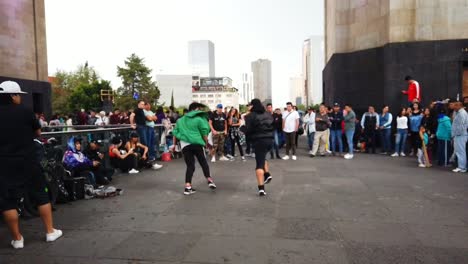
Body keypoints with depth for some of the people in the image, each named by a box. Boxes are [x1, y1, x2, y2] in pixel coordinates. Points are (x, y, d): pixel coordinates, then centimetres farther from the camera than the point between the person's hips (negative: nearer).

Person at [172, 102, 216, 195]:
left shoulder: (180, 120, 18)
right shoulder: (199, 119, 2)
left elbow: (175, 132, 19)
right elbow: (204, 133, -2)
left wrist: (174, 144, 25)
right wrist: (206, 142, 10)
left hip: (185, 145, 4)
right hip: (196, 143, -3)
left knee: (190, 166, 6)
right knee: (203, 162, 12)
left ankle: (188, 186, -1)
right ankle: (209, 180, 12)